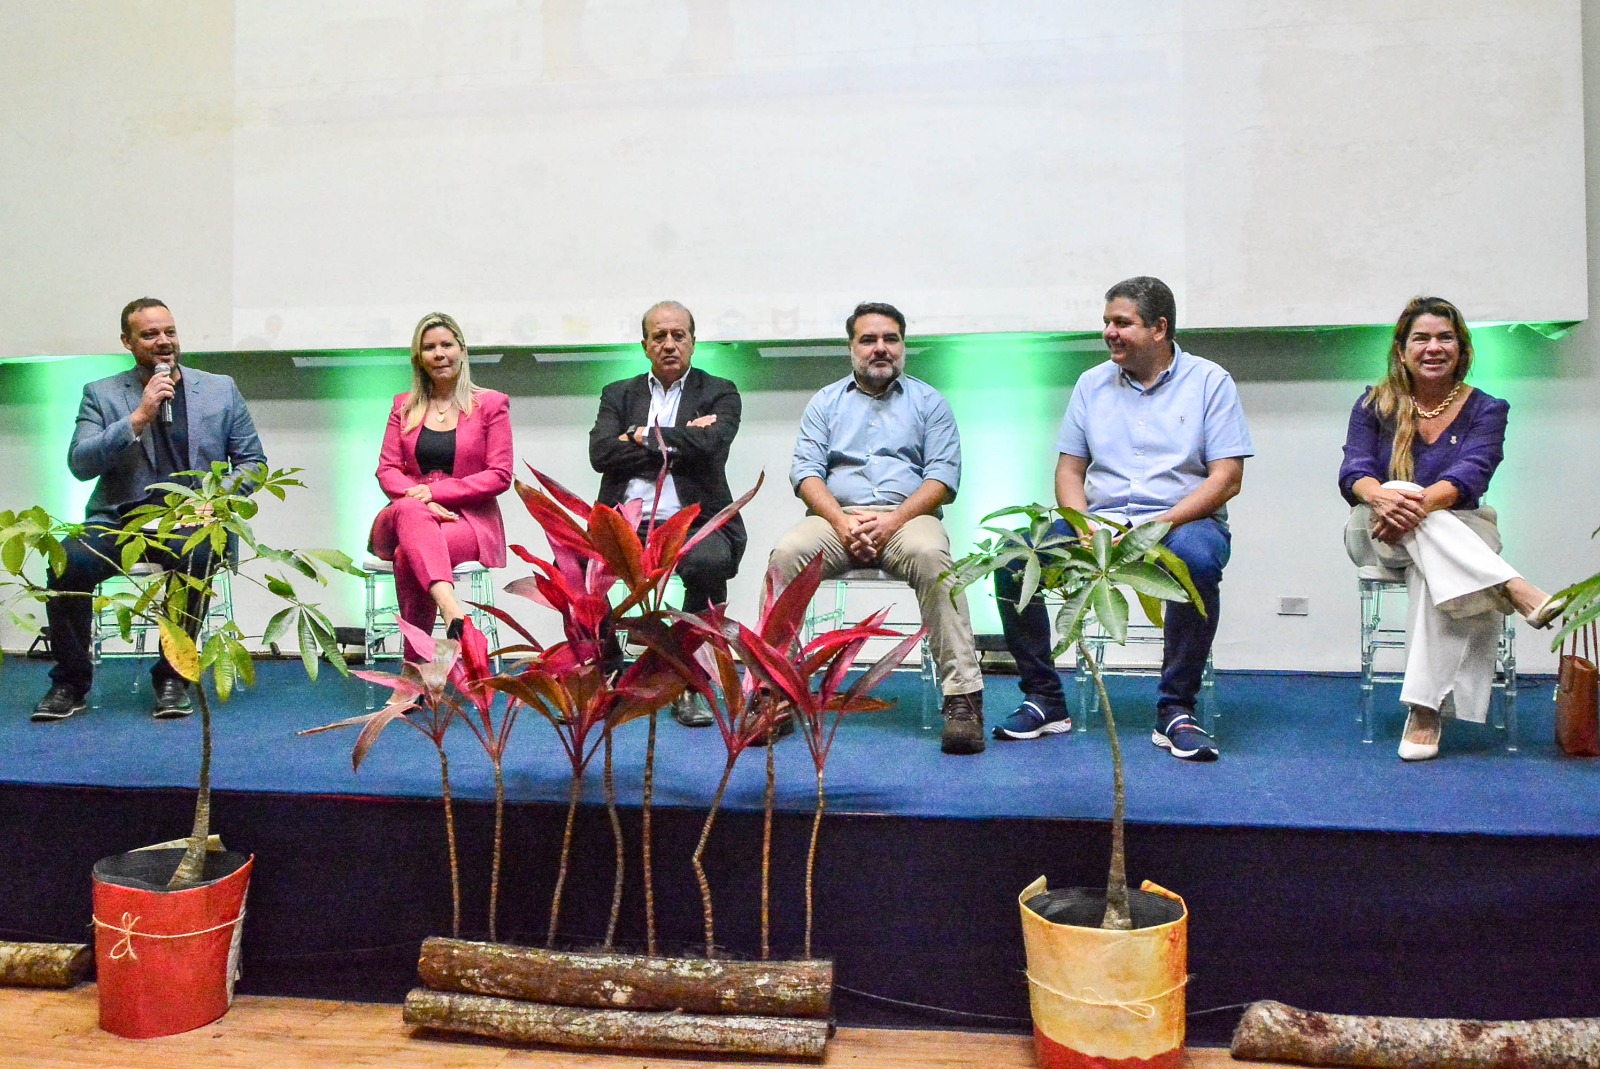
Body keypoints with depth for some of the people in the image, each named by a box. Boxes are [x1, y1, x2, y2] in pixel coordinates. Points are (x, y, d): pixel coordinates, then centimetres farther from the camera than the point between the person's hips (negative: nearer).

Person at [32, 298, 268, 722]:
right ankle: (71, 681, -8)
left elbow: (254, 462, 13)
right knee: (68, 561, -29)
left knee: (196, 557, -35)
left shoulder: (221, 389, 13)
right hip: (118, 518, 1)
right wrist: (138, 417, -11)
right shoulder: (101, 394, 12)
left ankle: (173, 677, -17)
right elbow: (80, 464, -1)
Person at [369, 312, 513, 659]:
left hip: (469, 520, -2)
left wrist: (435, 491, -13)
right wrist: (421, 500, -13)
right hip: (408, 518, 2)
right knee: (409, 510, -37)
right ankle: (451, 608, -58)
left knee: (408, 556, -34)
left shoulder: (491, 404, 6)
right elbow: (387, 469, 9)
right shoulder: (404, 405, 17)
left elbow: (500, 475, -2)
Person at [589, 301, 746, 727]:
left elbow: (708, 445, -10)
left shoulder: (719, 393, 11)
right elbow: (601, 453, -1)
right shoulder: (618, 394, 18)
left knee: (708, 563, -36)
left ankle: (689, 687, -17)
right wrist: (676, 443, -4)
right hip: (626, 522, 2)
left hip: (693, 522, -2)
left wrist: (642, 436, -1)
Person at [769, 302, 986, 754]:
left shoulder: (928, 401, 16)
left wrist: (894, 519, -14)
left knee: (930, 554, -36)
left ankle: (963, 697, -34)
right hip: (837, 517, 2)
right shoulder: (826, 402, 20)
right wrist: (841, 521, -12)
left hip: (907, 516, -1)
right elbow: (805, 470, 7)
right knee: (786, 554, -30)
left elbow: (944, 475, 3)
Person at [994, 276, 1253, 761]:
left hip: (1181, 521, -3)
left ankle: (1175, 710, -22)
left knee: (1197, 559, -39)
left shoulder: (1209, 382, 3)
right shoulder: (1092, 384, 14)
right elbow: (1069, 469, 12)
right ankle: (1044, 699, -8)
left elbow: (1226, 479, -5)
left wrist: (1157, 526, -18)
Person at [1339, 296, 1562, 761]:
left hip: (1455, 532, 0)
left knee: (1433, 570, -37)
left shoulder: (1486, 409, 4)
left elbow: (1468, 475, -15)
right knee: (1397, 490, -35)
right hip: (1377, 537, 0)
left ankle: (1426, 710, -39)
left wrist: (1420, 505, -37)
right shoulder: (1375, 404, 6)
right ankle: (1516, 590, -46)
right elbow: (1354, 471, -10)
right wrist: (1383, 497, -35)